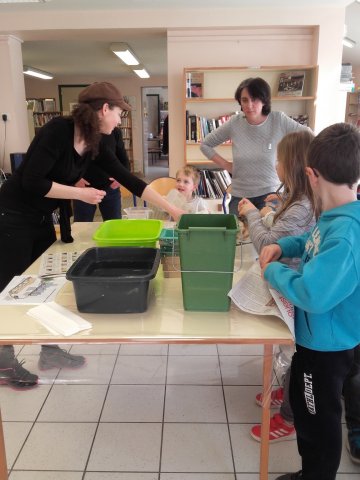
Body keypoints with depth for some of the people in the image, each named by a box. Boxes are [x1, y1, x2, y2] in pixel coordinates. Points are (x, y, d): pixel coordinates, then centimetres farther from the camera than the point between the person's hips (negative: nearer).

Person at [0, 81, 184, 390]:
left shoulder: (94, 146, 0)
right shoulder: (59, 129, -23)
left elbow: (129, 180, 1)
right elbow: (32, 182, -27)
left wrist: (172, 209, -1)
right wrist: (81, 194, -20)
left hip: (42, 220, 8)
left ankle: (49, 352, 31)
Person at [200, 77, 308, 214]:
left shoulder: (279, 120, -8)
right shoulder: (234, 123, -3)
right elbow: (206, 145, 9)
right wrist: (226, 165, 2)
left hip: (269, 193, -2)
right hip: (239, 196, 2)